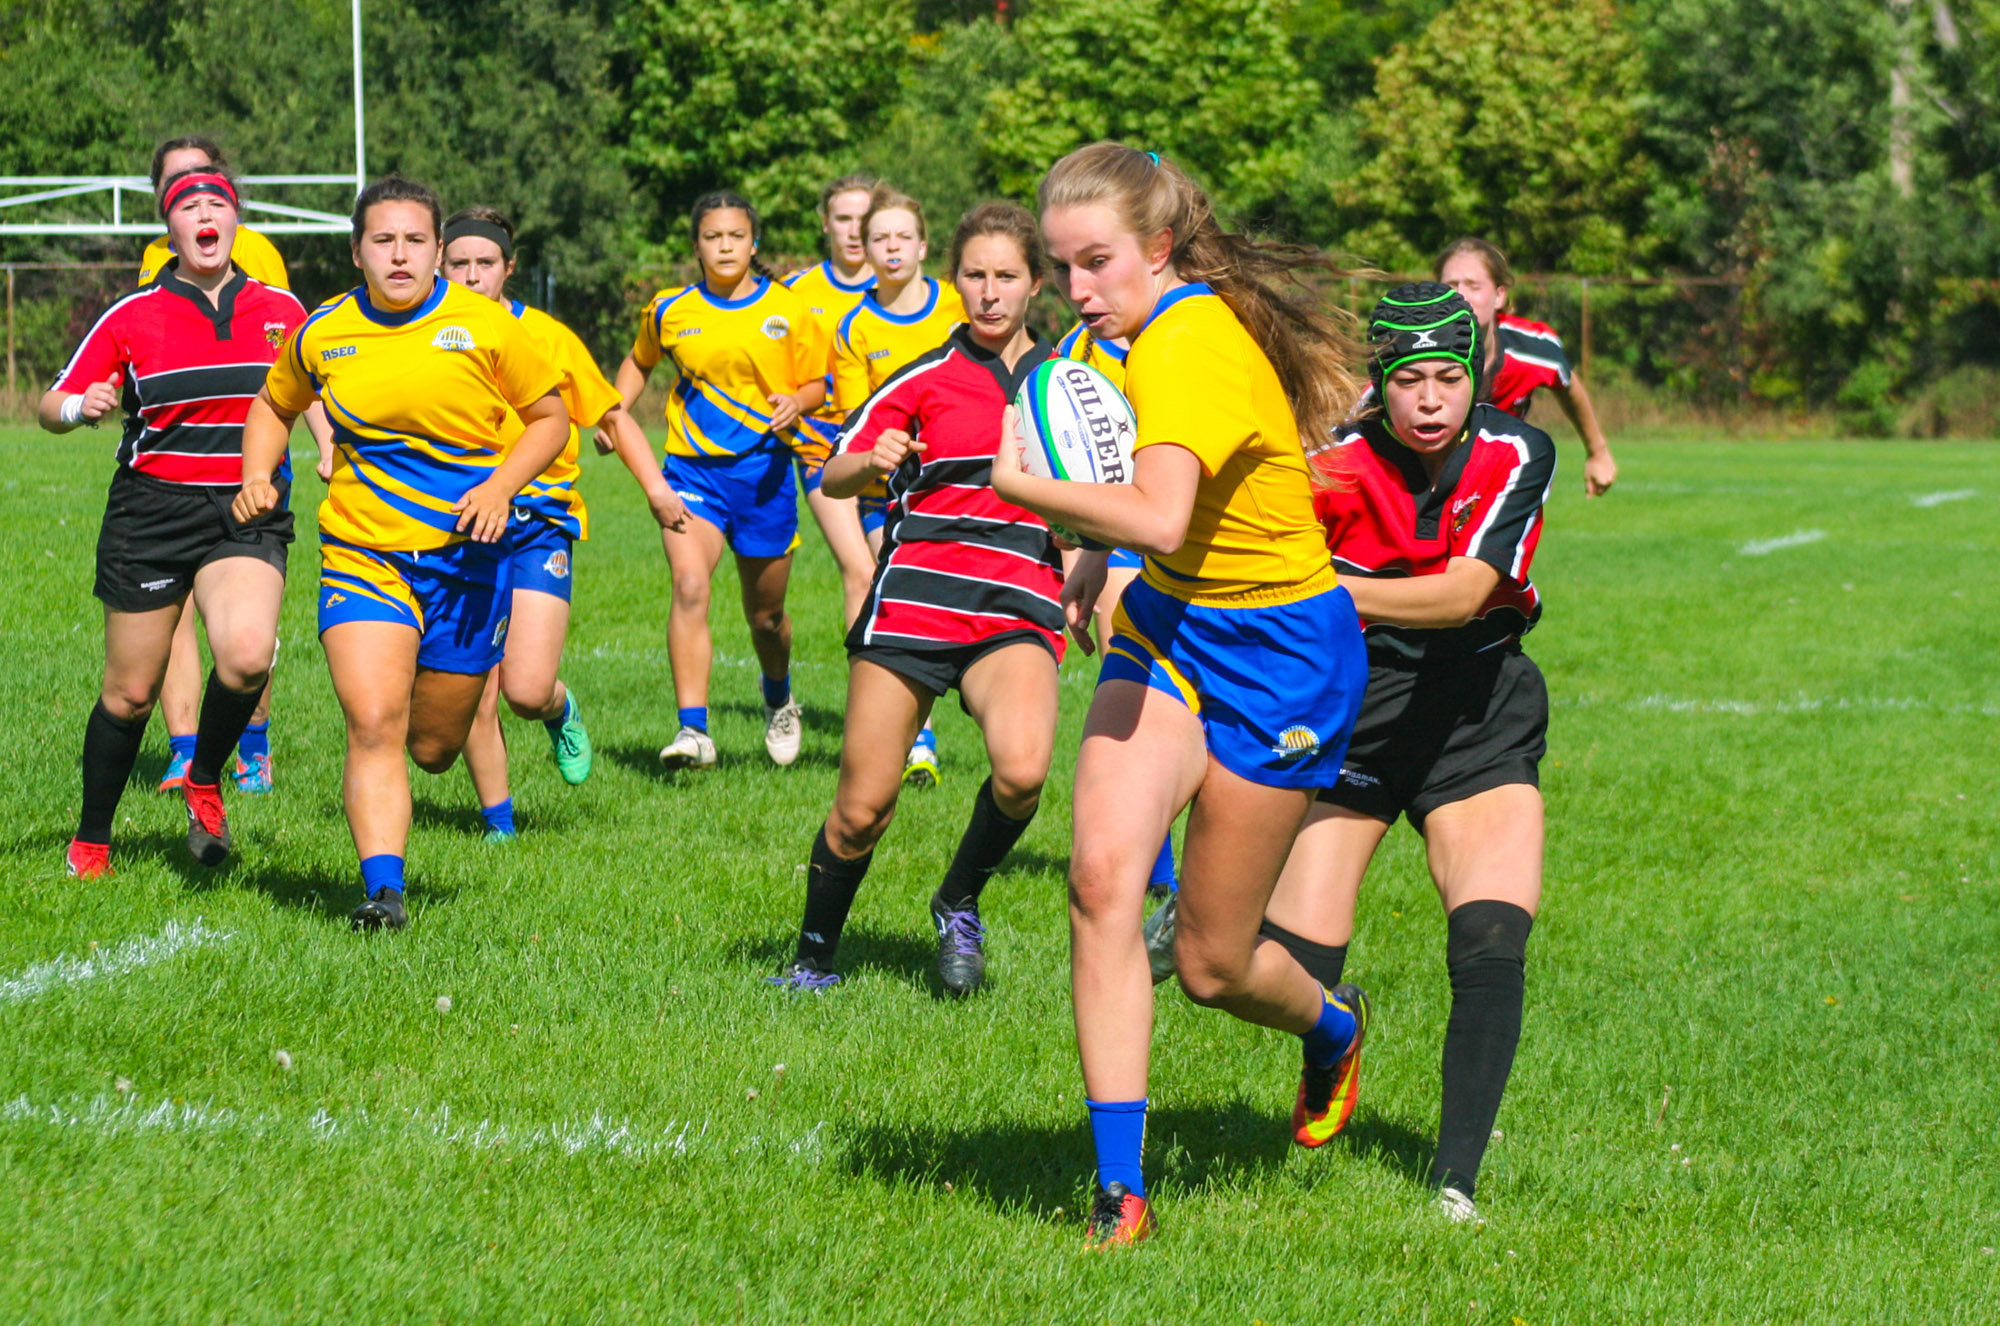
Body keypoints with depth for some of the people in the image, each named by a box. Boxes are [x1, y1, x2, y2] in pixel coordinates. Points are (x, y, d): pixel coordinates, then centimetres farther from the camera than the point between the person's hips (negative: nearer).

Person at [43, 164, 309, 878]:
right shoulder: (131, 316, 1)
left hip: (250, 514, 1)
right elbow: (52, 405, 4)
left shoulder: (281, 310, 8)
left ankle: (204, 782, 3)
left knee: (247, 655, -25)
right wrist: (80, 408, -18)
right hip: (152, 511, -1)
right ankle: (91, 840, 23)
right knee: (129, 692, 2)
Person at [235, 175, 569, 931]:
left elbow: (550, 418, 4)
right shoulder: (321, 335, 2)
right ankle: (383, 891, -21)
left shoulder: (484, 325, -5)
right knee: (372, 726, -19)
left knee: (434, 748, 10)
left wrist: (501, 486, -13)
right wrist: (257, 476, 2)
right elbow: (273, 406, 21)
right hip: (361, 554, 0)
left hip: (466, 557, 0)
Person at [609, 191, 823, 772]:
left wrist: (796, 402, -16)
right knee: (689, 585, -25)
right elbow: (639, 361, 23)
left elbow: (817, 383, 6)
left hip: (763, 469, 0)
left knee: (765, 614, 12)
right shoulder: (669, 311, 4)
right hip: (692, 466, 0)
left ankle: (779, 700, 45)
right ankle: (693, 729, -29)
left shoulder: (788, 310, -1)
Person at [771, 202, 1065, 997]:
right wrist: (872, 463, -18)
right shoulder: (925, 378, 5)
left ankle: (959, 905, 1)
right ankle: (814, 955, 20)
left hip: (1017, 609, 1)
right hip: (915, 597, -1)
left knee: (1022, 768, -27)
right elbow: (832, 477, 4)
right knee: (863, 804, -3)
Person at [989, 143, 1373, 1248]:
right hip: (1169, 623, 7)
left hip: (1275, 657, -7)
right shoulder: (1143, 331, 2)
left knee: (1212, 965, 4)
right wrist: (1102, 557, 14)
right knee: (1102, 871, -16)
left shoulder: (1191, 345, -27)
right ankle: (1120, 1190, -13)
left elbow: (1159, 516, -43)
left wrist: (1022, 483, -31)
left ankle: (1334, 1026, 42)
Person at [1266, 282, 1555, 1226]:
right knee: (1296, 959, -9)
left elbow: (1462, 594, -23)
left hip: (1479, 718, 1)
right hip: (1351, 713, -1)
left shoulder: (1516, 457, -11)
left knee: (1492, 946, -17)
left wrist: (1331, 590, -37)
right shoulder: (1337, 465, -14)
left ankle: (1454, 1181, -9)